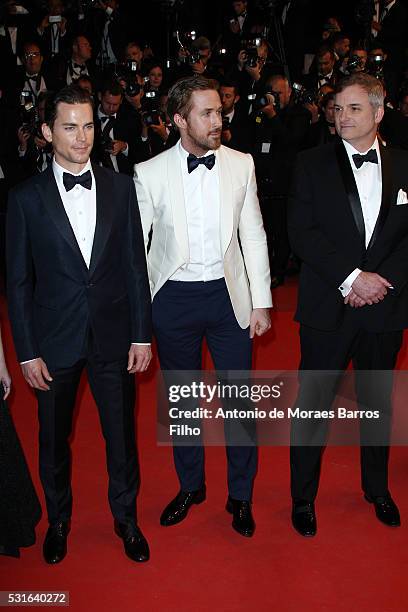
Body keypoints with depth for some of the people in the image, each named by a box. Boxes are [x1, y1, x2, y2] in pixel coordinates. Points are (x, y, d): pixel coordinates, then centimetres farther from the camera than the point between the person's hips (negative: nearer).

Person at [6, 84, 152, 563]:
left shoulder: (120, 188, 0)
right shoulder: (26, 198, -4)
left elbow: (135, 266, 1)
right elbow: (18, 282, -2)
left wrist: (141, 335, -1)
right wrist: (27, 353, -6)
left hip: (113, 335, 1)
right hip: (55, 339, 0)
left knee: (121, 434, 11)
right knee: (54, 438, 15)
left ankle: (126, 518, 35)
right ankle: (58, 520, 39)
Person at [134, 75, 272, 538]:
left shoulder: (241, 165, -1)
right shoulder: (150, 173, -5)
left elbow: (253, 236, 3)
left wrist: (261, 302, 0)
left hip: (229, 294, 1)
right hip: (173, 297, 0)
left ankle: (240, 495, 28)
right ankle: (190, 486, 36)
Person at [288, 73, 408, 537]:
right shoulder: (312, 164, -1)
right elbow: (302, 233, -10)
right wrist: (351, 277, -18)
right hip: (328, 307, -2)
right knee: (312, 404, 5)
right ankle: (303, 497, 23)